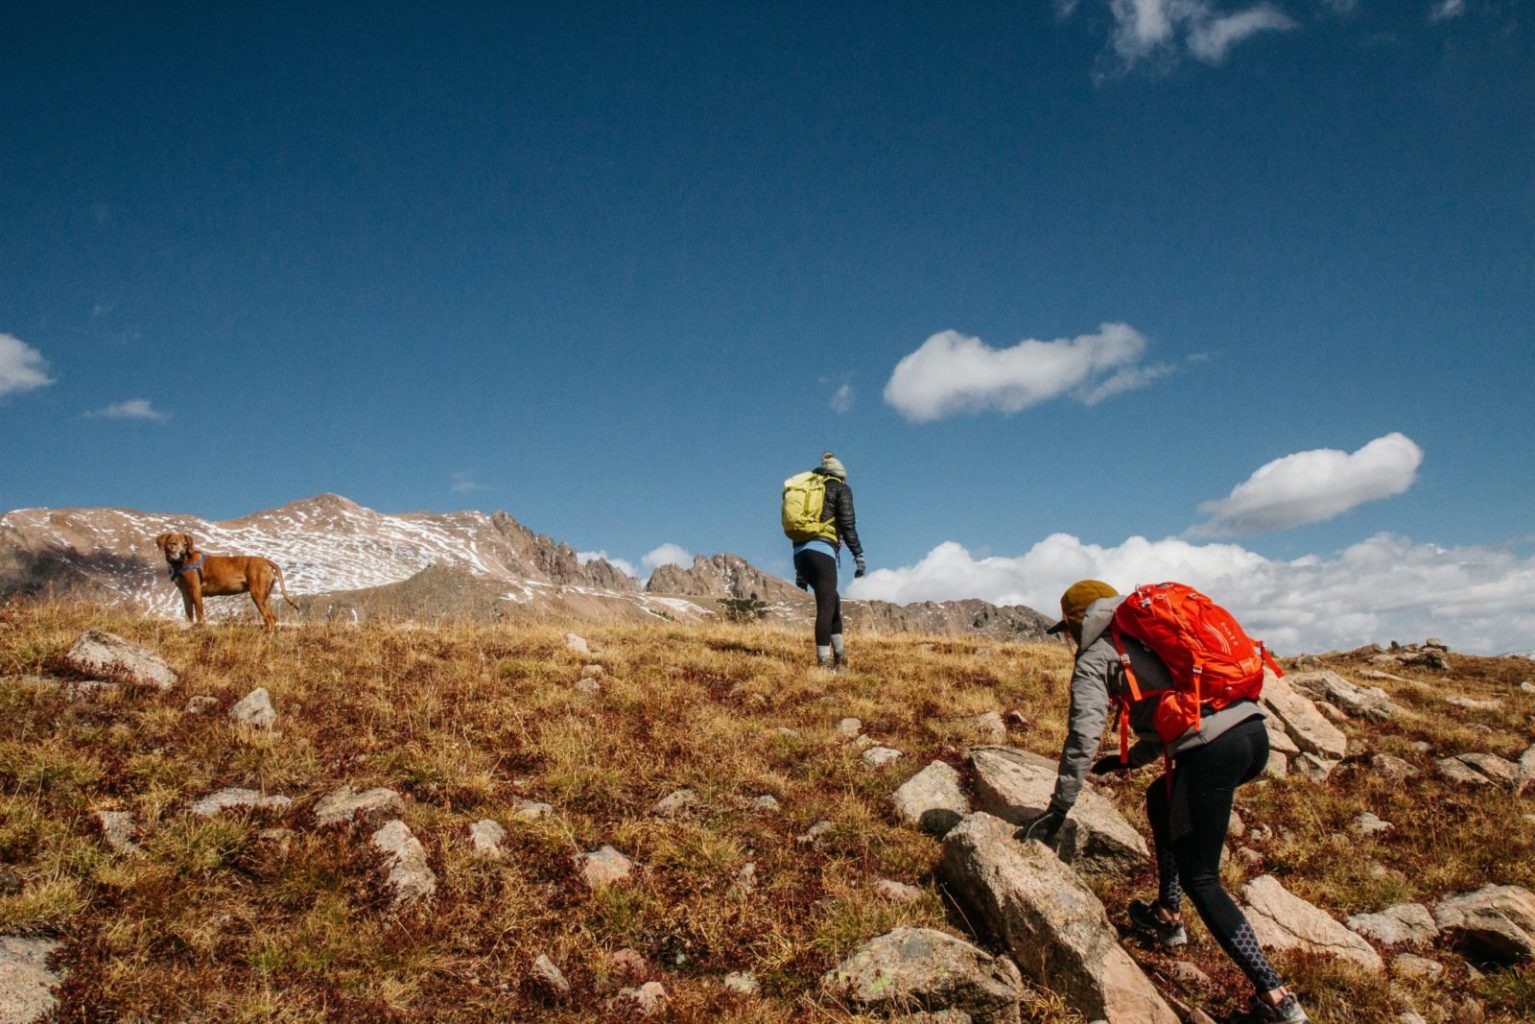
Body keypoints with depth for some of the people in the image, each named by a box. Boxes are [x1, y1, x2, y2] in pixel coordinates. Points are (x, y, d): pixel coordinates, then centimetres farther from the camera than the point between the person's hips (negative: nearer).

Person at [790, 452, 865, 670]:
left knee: (833, 600, 18)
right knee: (826, 606, -4)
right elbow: (847, 525, -5)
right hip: (822, 550, -7)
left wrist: (800, 571, 23)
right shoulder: (841, 489, 10)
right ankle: (823, 661, -7)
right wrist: (858, 555, -4)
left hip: (800, 551, 7)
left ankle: (840, 654, 19)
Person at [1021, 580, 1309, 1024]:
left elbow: (1082, 738, -3)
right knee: (1162, 799, 30)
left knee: (1200, 879, 3)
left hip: (1213, 748, -8)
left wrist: (1057, 812, 2)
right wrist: (1125, 761, 42)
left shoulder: (1096, 658, 5)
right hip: (1254, 730, 8)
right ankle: (1168, 916, 36)